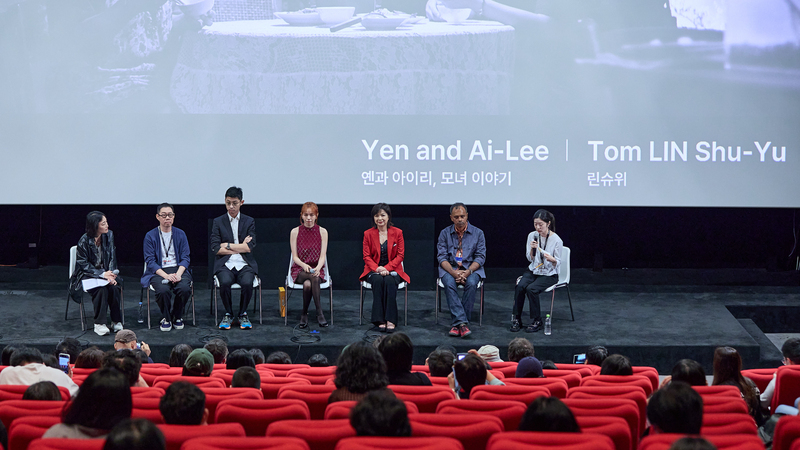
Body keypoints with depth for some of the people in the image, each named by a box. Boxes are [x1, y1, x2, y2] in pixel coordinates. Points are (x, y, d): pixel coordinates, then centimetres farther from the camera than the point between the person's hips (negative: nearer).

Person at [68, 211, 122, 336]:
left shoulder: (109, 235, -1)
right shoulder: (84, 241, -15)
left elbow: (112, 258, 5)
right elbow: (83, 264, -11)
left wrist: (111, 274, -13)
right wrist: (102, 274, -21)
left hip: (106, 271, 4)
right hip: (88, 274, -4)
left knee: (114, 287, -28)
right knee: (101, 289, -33)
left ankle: (116, 321, -16)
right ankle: (99, 324, -24)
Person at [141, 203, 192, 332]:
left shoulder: (180, 234, 10)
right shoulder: (150, 236, 3)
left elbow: (185, 258, 6)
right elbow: (150, 261, -4)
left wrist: (178, 274, -15)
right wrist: (166, 275, -18)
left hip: (178, 269, 2)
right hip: (158, 272, -2)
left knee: (184, 288, -31)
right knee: (163, 290, -34)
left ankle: (178, 316, -2)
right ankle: (166, 318, -5)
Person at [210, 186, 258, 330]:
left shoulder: (249, 222, 10)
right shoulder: (218, 222, 9)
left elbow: (249, 247, -2)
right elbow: (215, 249, -3)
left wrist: (228, 245, -5)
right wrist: (241, 247, -4)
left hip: (244, 264, 0)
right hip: (225, 264, 0)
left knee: (247, 283, -31)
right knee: (225, 282, -33)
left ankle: (242, 314, -4)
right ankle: (228, 314, -8)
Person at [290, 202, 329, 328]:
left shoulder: (322, 232, 2)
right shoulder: (295, 232, 1)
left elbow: (322, 256, -3)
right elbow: (295, 257, -2)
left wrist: (318, 268, -25)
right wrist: (304, 265, -24)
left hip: (317, 269, 0)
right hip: (299, 270, 0)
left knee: (308, 284, -36)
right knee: (314, 279, -36)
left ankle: (304, 315, -23)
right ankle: (319, 312, -30)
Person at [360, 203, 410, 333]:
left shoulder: (397, 232, 3)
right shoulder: (368, 234, 5)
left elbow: (400, 255, 0)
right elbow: (367, 256, 2)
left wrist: (387, 268, -16)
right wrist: (377, 269, -17)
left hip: (392, 270, -1)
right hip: (373, 271, 1)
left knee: (390, 281, -34)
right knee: (378, 281, -33)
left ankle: (390, 320, -37)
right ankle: (380, 320, -35)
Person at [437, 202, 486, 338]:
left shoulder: (477, 233, 5)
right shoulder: (445, 233, 6)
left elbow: (480, 257, -1)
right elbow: (441, 257, 0)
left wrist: (468, 272, -18)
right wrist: (453, 272, -18)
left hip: (471, 268, 0)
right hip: (450, 269, 0)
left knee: (471, 283, -34)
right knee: (449, 283, -34)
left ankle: (456, 323, -28)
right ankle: (462, 323, -39)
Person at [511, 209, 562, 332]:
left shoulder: (556, 240, -13)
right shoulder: (532, 236, 0)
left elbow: (558, 263, -8)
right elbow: (530, 258, 4)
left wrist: (552, 260, -31)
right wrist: (532, 249, -16)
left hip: (549, 274, -4)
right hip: (533, 270, 4)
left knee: (531, 288, -30)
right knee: (519, 286, -26)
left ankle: (536, 321, -16)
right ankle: (516, 319, -16)